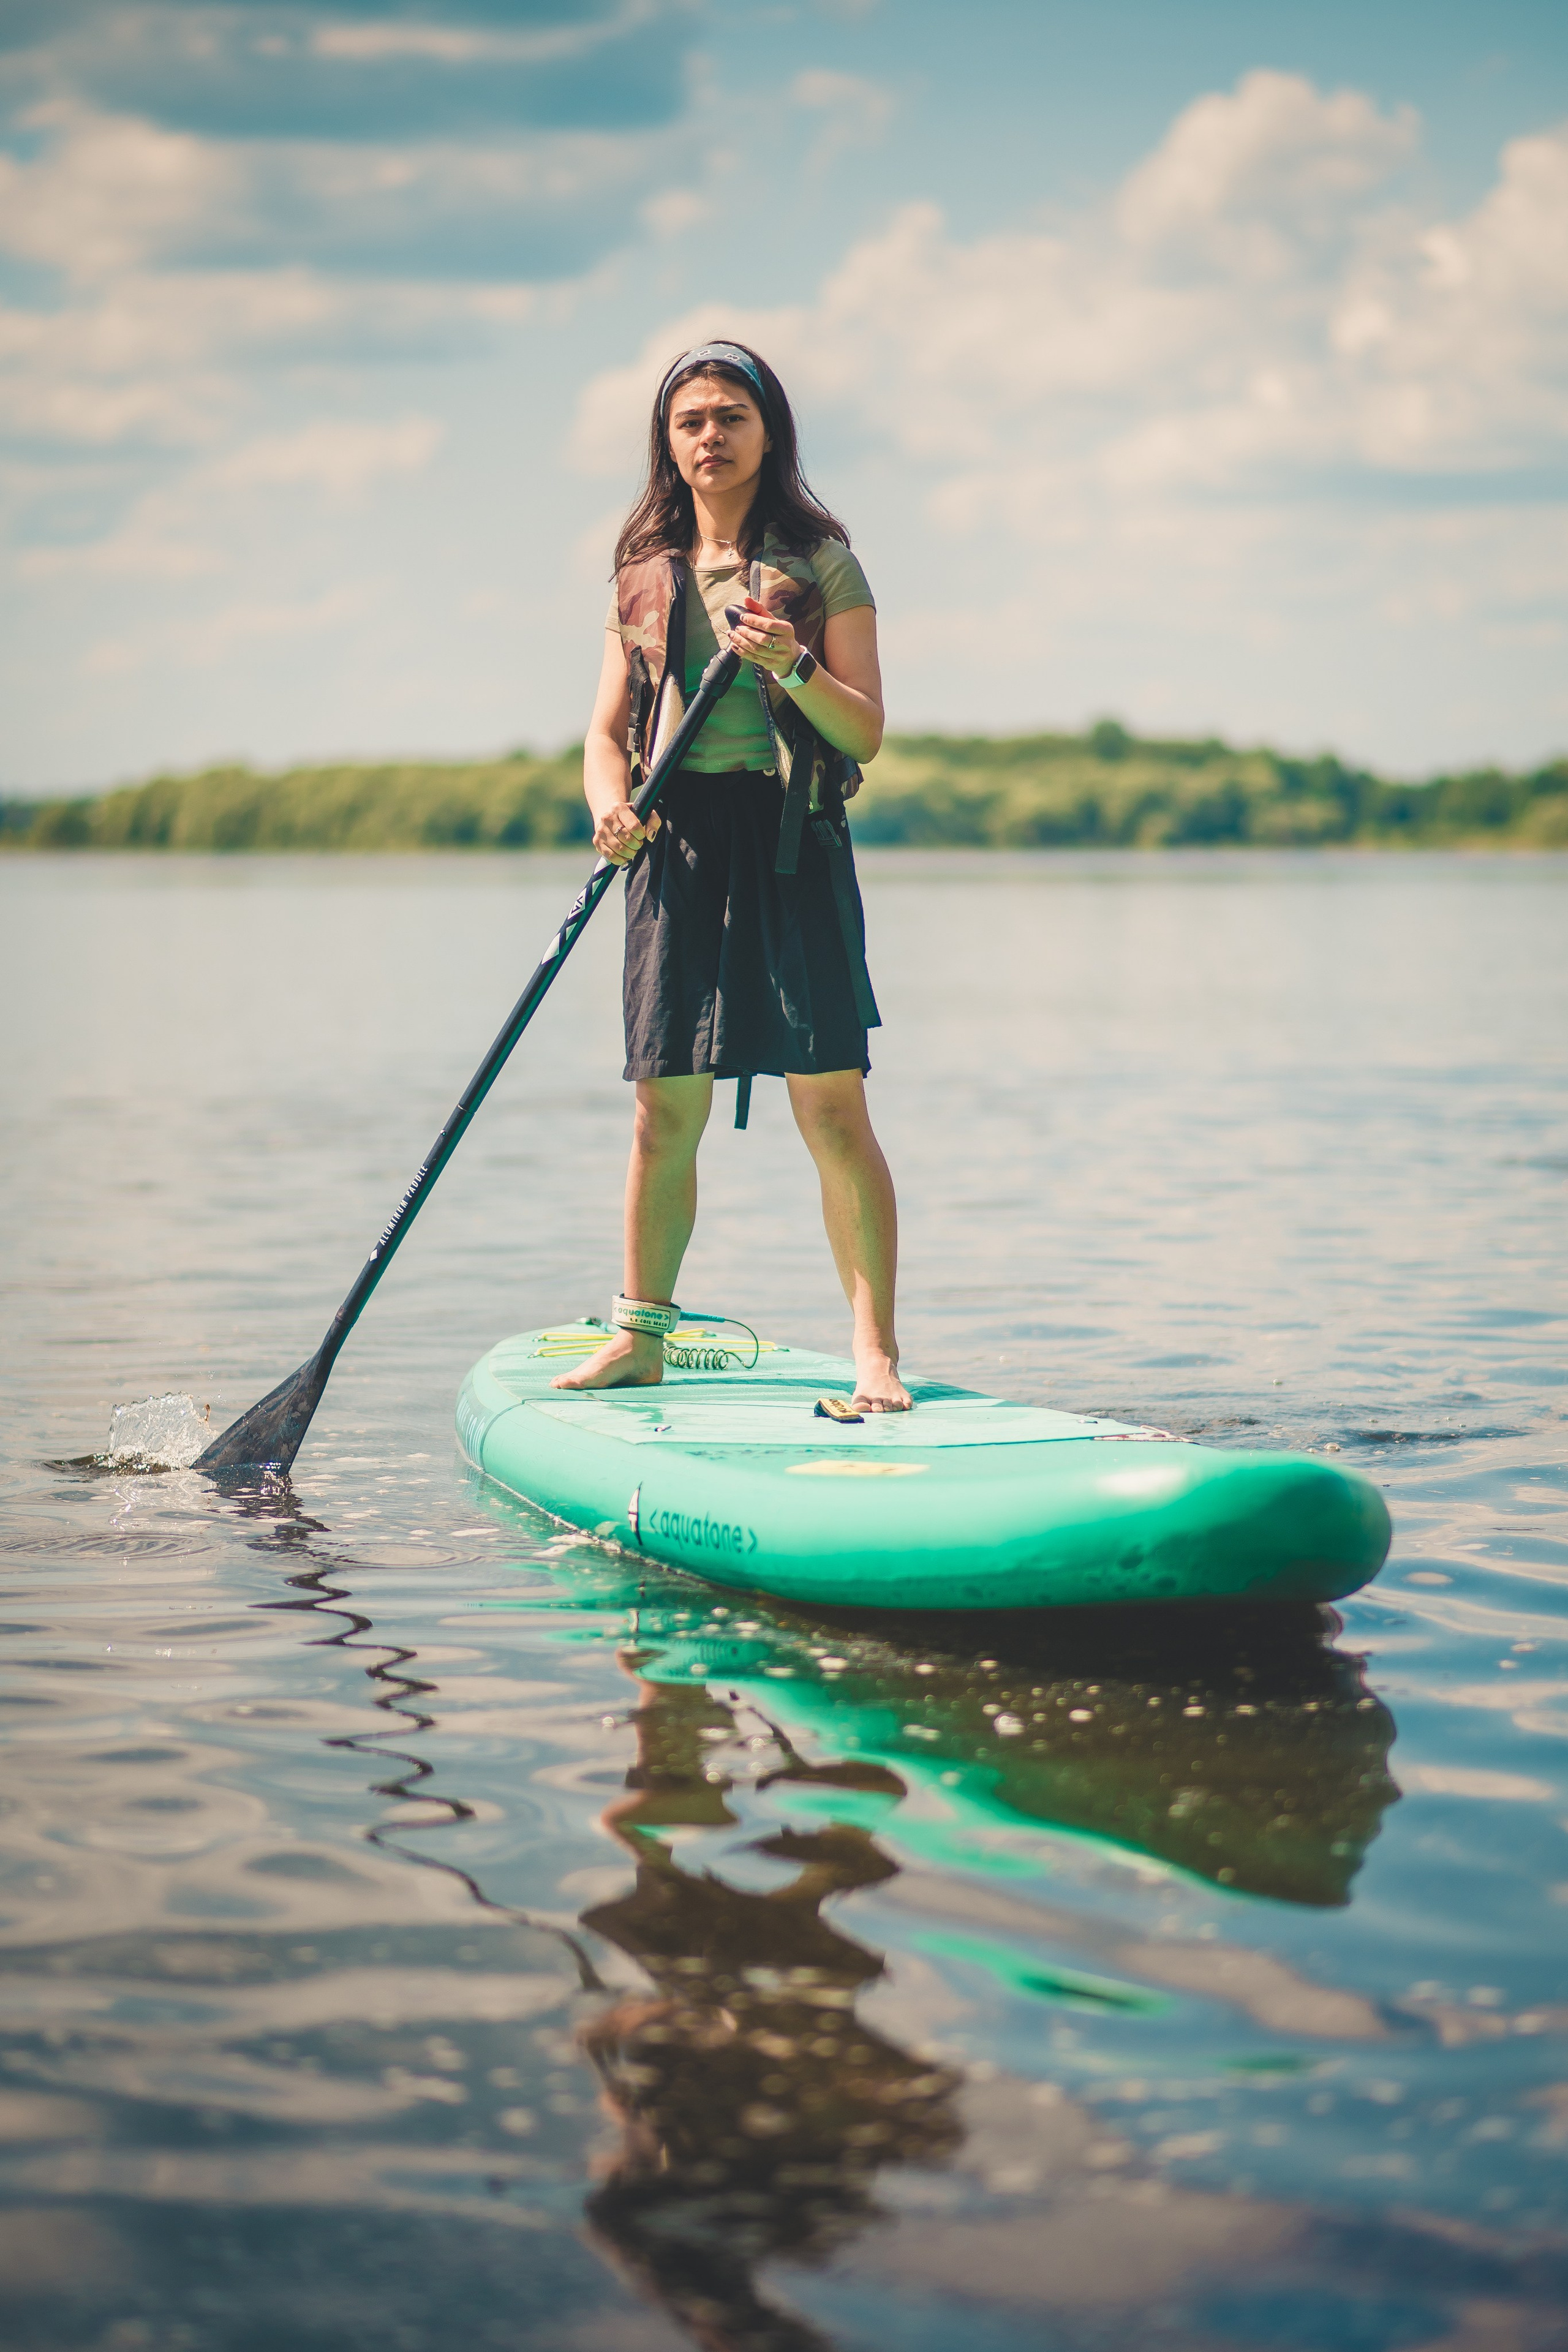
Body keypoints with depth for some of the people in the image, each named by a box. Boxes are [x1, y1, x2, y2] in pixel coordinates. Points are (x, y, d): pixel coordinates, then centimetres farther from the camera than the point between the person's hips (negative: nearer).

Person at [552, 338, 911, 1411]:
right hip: (677, 846, 3)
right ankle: (640, 1337, 19)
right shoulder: (646, 571, 14)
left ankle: (878, 1354, -8)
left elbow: (867, 731, -3)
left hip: (793, 844, -3)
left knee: (831, 1105, -10)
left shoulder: (819, 562, 3)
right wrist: (611, 803, -9)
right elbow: (608, 728, 12)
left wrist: (792, 665, -20)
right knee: (666, 1110, 5)